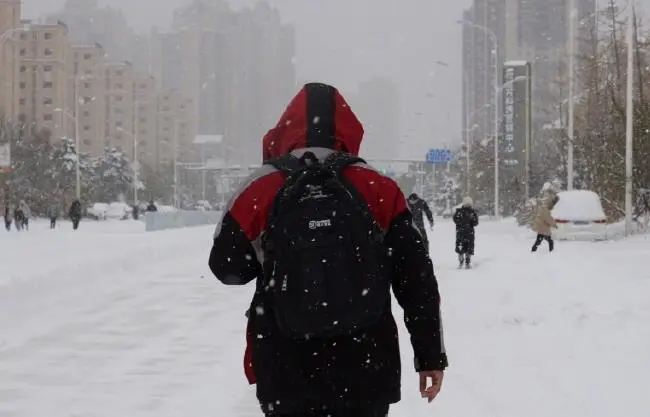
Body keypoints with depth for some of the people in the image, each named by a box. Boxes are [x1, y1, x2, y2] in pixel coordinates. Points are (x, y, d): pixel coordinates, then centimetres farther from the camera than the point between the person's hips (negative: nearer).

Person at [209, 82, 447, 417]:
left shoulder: (260, 192, -5)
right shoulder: (379, 191, -3)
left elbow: (227, 268, 9)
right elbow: (416, 279, 0)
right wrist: (431, 355, 7)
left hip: (286, 375, 0)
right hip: (365, 371, 1)